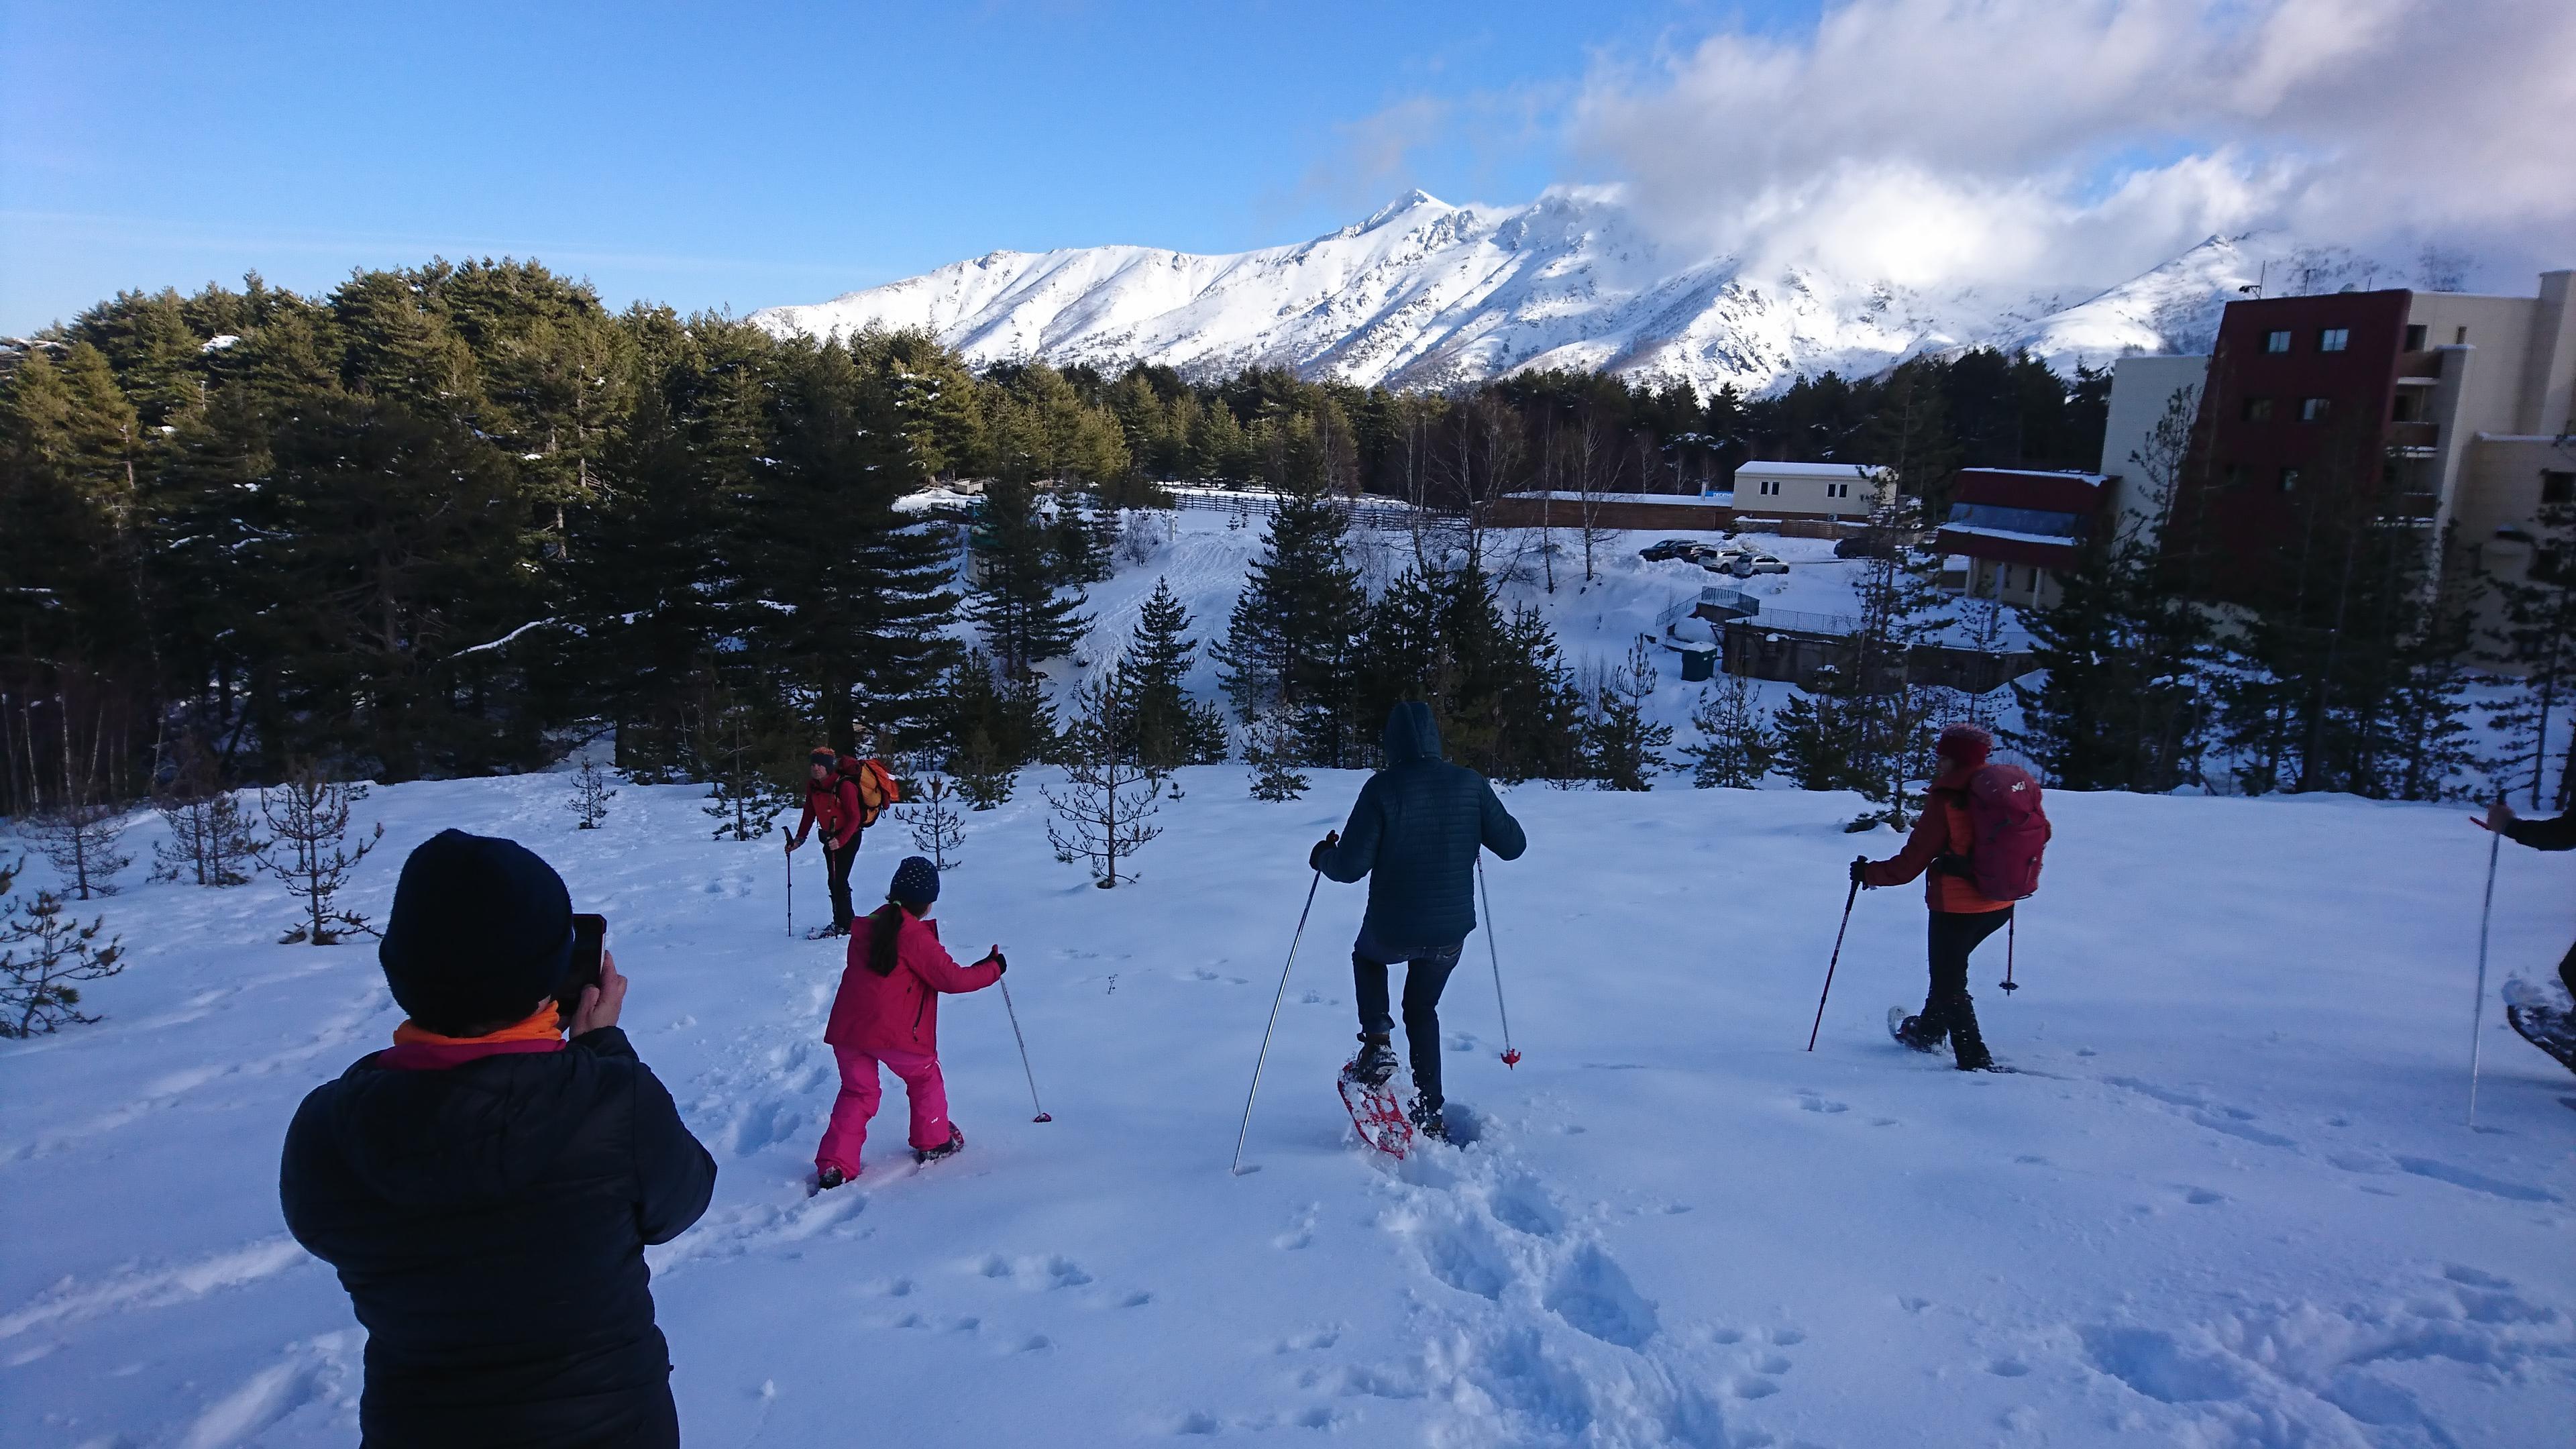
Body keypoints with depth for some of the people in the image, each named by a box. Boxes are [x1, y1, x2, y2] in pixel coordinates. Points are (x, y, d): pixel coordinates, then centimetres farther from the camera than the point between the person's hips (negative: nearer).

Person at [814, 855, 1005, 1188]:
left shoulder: (867, 927, 12)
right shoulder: (915, 935, -10)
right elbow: (951, 978, -10)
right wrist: (992, 969, 4)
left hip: (846, 1028, 6)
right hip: (893, 1032, -6)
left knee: (858, 1092, 17)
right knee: (925, 1077, 19)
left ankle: (834, 1166, 7)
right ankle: (933, 1143, 28)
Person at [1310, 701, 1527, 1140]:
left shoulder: (1382, 788, -17)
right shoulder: (1470, 783, -7)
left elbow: (1350, 866, -18)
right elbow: (1513, 845, 1)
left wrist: (1322, 856, 4)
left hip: (1391, 933, -3)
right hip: (1452, 933, 3)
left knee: (1367, 956, 33)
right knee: (1422, 1008, 27)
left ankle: (1377, 1043, 14)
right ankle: (1431, 1113, 26)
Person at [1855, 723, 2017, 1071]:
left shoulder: (1945, 801, -17)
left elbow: (1910, 864, -15)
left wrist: (1868, 873, 0)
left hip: (1957, 906, -7)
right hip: (2000, 906, 7)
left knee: (1949, 981, 7)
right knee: (1950, 967, 27)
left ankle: (1976, 1061, 5)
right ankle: (1928, 1033, 41)